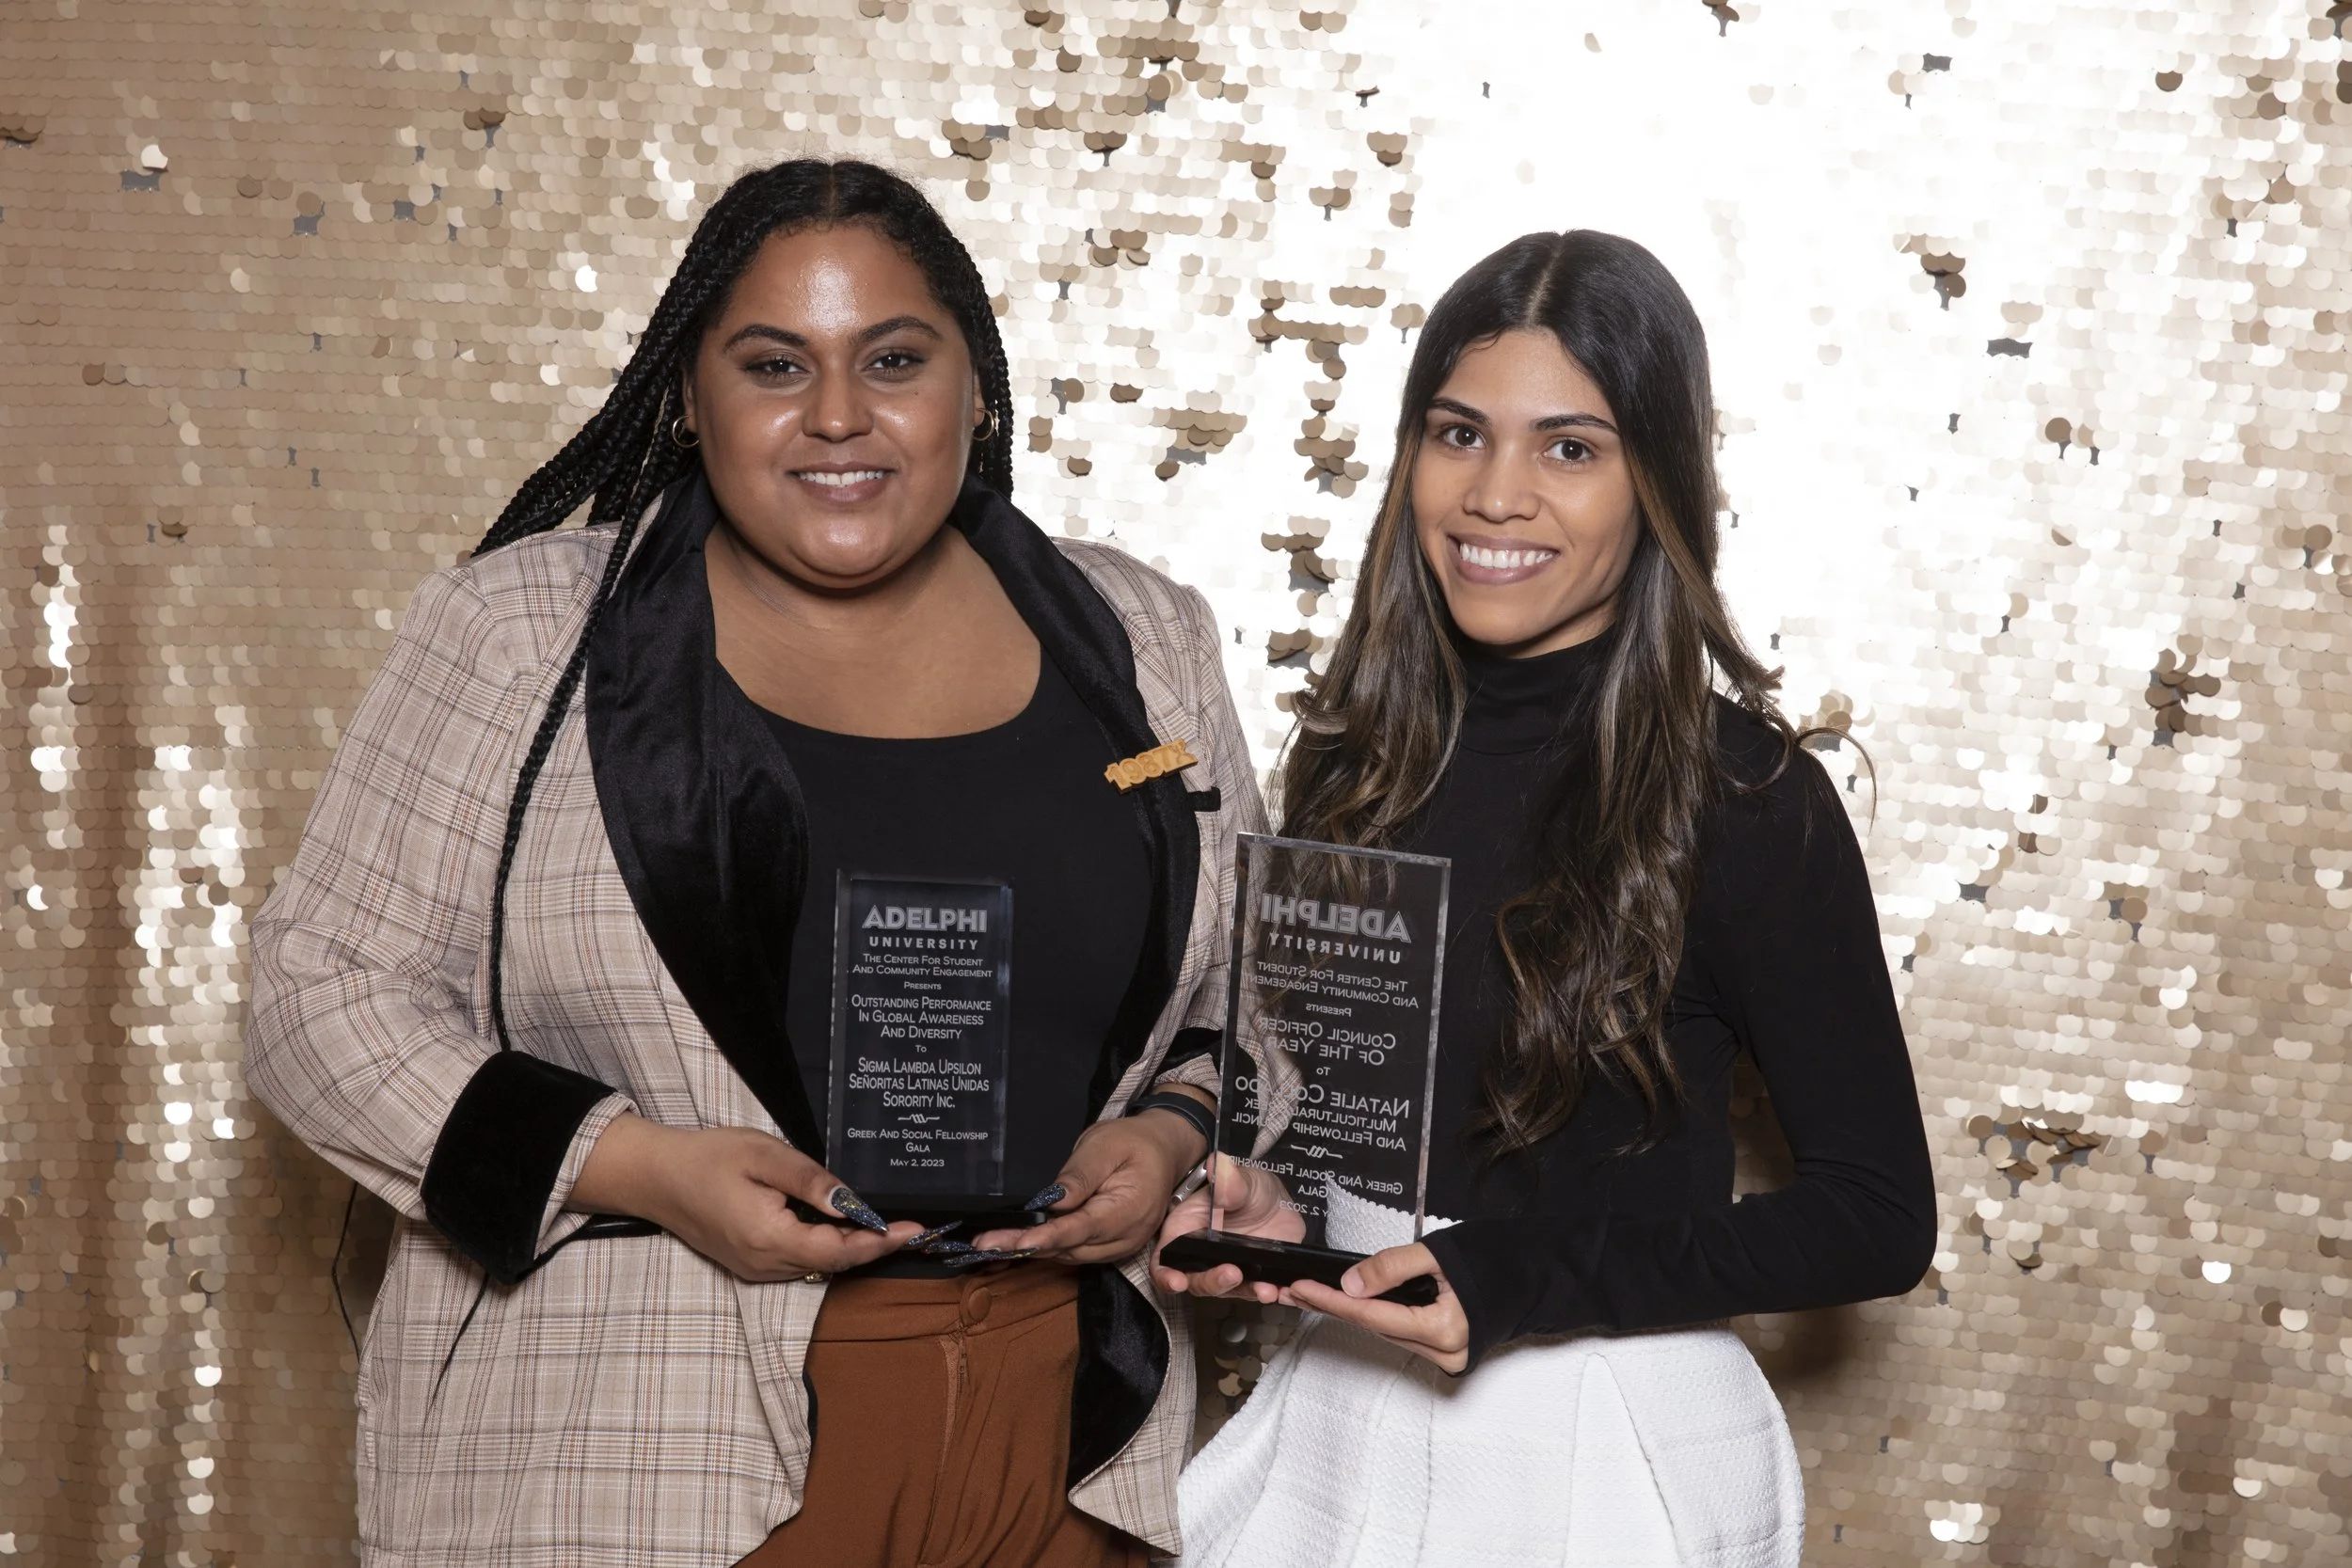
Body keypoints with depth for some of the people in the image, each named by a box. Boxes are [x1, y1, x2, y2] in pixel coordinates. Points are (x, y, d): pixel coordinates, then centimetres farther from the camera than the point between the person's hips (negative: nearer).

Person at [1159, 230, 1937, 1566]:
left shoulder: (1739, 795, -13)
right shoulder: (1364, 756, 2)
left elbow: (1880, 1216, -12)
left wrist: (1517, 1281, -21)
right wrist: (1260, 1206, -8)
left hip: (1611, 1450, -5)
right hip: (1338, 1423, 5)